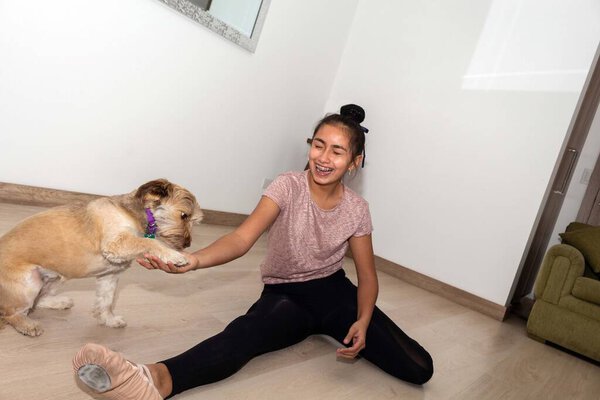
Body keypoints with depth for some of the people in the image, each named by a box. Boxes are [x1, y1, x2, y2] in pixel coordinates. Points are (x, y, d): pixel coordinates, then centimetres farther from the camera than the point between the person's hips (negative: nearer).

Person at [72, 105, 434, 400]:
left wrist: (362, 321, -20)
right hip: (285, 294, -2)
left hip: (334, 291, 3)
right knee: (247, 333, -38)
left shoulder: (357, 208, -5)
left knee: (418, 368, -10)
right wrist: (194, 259, -49)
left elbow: (367, 274, 0)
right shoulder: (288, 187, -14)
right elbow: (243, 238, -29)